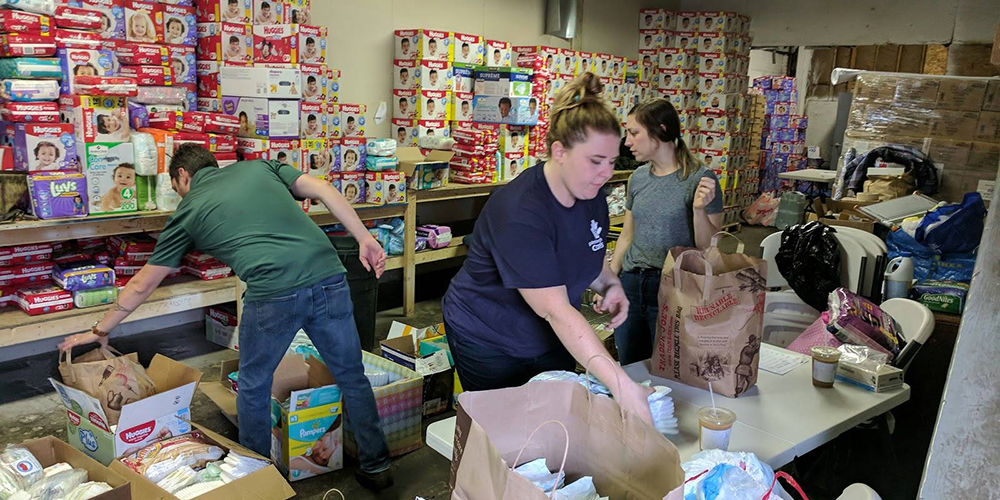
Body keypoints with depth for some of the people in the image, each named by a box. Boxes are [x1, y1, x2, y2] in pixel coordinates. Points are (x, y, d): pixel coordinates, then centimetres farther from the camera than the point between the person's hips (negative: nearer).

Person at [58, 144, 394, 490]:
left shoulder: (188, 211, 19)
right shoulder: (259, 166, 24)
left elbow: (142, 285, 26)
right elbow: (323, 190, 9)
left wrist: (100, 330, 40)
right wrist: (365, 239, 7)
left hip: (274, 294, -3)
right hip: (329, 276, 4)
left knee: (253, 387, 22)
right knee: (351, 376, 19)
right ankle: (376, 466, 31)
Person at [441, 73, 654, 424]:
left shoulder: (592, 197, -7)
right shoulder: (519, 213, -33)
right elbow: (555, 309, -39)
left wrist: (610, 285, -11)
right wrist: (619, 384, -44)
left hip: (552, 340, 7)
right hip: (487, 340, -7)